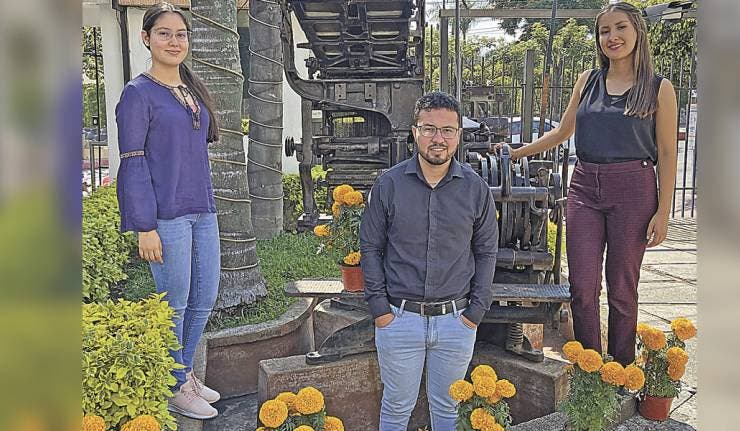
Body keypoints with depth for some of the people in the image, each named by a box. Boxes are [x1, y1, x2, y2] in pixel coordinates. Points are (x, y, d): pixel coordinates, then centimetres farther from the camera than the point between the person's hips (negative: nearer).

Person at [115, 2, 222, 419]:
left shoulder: (195, 91, 15)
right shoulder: (139, 93, -6)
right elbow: (133, 162, -10)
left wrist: (208, 203, 17)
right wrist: (145, 228, -14)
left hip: (203, 212, 7)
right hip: (166, 214, -7)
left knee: (205, 298, 13)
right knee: (174, 303, 3)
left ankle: (185, 373, 31)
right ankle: (175, 388, 20)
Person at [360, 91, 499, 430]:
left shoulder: (476, 189, -2)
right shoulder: (388, 185, -5)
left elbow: (486, 252, 6)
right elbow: (370, 248, 1)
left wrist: (477, 310, 0)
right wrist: (379, 307, -5)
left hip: (456, 320, 1)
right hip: (398, 317, -1)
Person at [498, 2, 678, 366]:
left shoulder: (658, 89, 1)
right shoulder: (587, 82, 11)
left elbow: (667, 154, 0)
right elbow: (562, 132, 22)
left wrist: (662, 212, -6)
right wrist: (517, 152, 20)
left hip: (633, 189, -3)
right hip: (585, 186, 3)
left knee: (622, 290, 5)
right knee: (582, 287, 0)